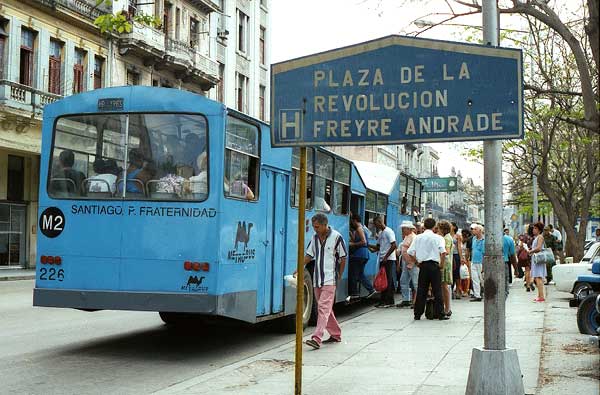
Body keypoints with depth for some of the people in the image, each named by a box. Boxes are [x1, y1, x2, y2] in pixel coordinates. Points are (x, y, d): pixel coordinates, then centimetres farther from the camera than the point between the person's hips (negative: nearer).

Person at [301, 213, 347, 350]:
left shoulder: (336, 237, -7)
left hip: (329, 279, -7)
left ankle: (317, 339, -22)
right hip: (317, 280, 7)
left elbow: (343, 259, -2)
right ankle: (336, 334, 27)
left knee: (323, 308, -15)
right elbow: (309, 255, 14)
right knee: (325, 309, 13)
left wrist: (339, 276, -1)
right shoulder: (314, 238, 9)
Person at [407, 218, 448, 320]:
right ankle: (439, 314, 3)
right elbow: (443, 252, -16)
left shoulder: (418, 237, 6)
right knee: (437, 290, 3)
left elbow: (410, 252, 4)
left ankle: (417, 314, 8)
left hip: (423, 266, 3)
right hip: (434, 265, -3)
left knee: (421, 290, 7)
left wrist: (417, 262, 14)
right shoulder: (438, 238, -2)